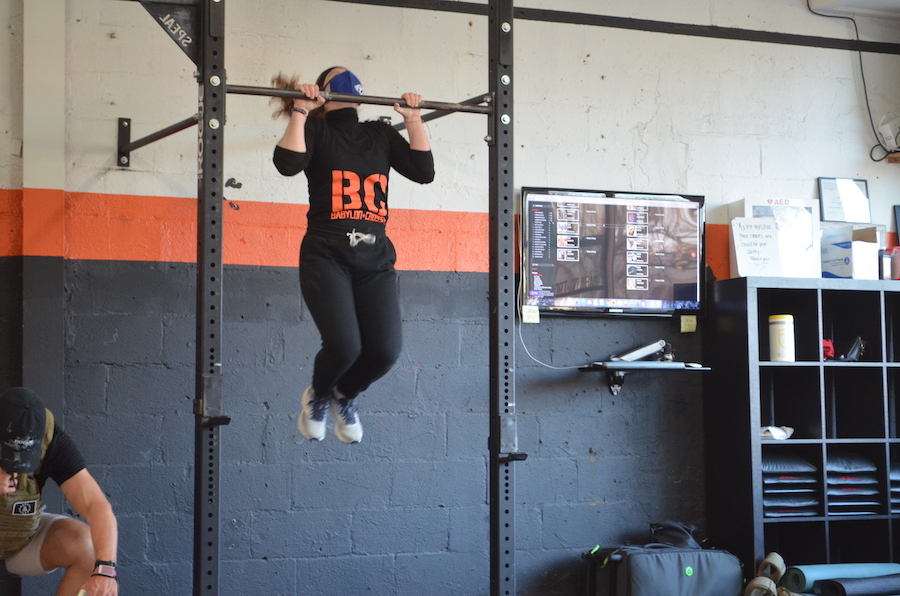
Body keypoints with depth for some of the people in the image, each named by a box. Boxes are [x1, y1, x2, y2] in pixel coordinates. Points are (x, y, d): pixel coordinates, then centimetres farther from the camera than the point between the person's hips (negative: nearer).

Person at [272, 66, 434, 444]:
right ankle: (317, 397, 15)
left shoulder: (381, 135, 19)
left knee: (386, 349, -13)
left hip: (375, 260, 4)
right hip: (327, 256, -4)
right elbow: (288, 163, -13)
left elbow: (424, 171, 7)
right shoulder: (315, 131, 8)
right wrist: (300, 110, -9)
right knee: (344, 345, -21)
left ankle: (345, 397, 21)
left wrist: (412, 119, 8)